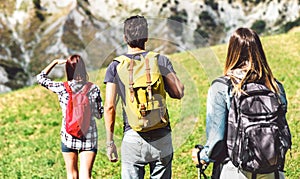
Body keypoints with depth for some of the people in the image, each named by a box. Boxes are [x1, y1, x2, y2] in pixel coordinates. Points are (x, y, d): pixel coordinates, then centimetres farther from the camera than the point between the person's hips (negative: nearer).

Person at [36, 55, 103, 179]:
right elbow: (99, 114, 3)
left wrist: (55, 62, 14)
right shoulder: (93, 88, -6)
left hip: (68, 137, 0)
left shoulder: (62, 88, -7)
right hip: (89, 137, 0)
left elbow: (40, 77, 10)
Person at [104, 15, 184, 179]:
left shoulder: (116, 66, 1)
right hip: (161, 137, 1)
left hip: (132, 136, 0)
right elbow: (178, 93, 0)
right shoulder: (161, 61, 1)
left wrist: (110, 142, 3)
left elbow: (109, 106, -2)